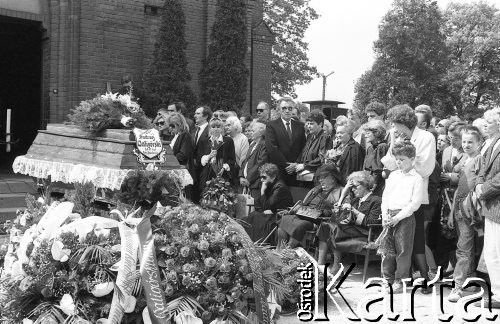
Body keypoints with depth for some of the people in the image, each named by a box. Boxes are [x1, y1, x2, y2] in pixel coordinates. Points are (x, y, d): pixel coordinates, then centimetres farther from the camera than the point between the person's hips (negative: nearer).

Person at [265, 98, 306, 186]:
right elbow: (271, 148, -9)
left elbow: (304, 147, 11)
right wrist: (286, 164, -12)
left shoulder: (300, 126, 13)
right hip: (277, 169, -3)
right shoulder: (271, 125, 0)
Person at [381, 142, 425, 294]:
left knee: (403, 249, -2)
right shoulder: (392, 175, 14)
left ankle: (399, 280, 9)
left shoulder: (417, 179, -4)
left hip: (405, 217, -5)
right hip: (389, 216, 6)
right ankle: (388, 279, 18)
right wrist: (385, 215, 0)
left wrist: (398, 217, -15)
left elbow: (415, 203, -10)